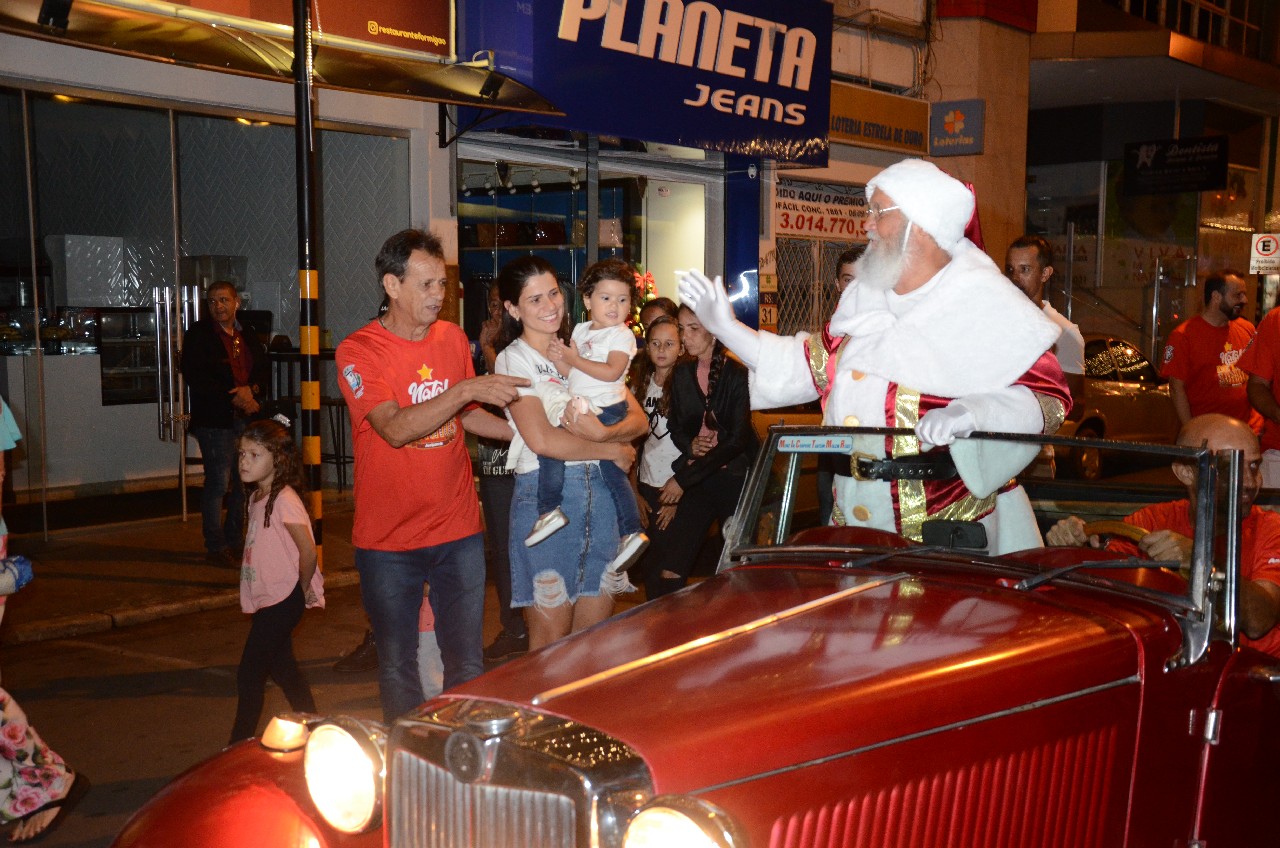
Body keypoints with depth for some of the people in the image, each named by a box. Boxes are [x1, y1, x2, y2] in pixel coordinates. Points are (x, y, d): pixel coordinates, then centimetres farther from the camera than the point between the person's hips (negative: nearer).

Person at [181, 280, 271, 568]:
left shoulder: (248, 336, 16)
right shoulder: (198, 335, -1)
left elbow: (264, 369, 14)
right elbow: (196, 379, -9)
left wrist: (251, 389, -8)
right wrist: (235, 398, -14)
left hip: (247, 417, 5)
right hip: (215, 420, -5)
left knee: (243, 482, 7)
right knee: (218, 483, -6)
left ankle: (234, 541, 18)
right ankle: (215, 547, 2)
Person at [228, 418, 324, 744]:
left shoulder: (284, 499, -20)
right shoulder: (257, 497, 8)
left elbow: (307, 549, -22)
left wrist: (302, 590, -10)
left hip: (282, 600, -9)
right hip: (266, 600, 9)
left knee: (249, 673, -5)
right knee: (282, 667, 17)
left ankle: (239, 746, 5)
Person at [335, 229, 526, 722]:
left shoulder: (453, 338, 6)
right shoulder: (358, 352, -10)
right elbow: (396, 429, -23)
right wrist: (467, 389, -28)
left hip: (458, 531, 4)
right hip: (388, 539, -3)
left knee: (467, 665, 8)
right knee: (398, 667, 9)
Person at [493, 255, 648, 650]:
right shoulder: (514, 359, -2)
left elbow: (638, 419, 6)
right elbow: (542, 440, -15)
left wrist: (605, 432, -15)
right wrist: (614, 451, -7)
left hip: (600, 492, 5)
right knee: (551, 638, 1)